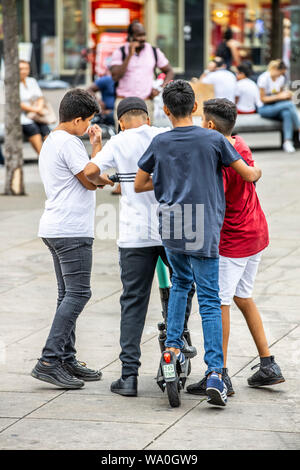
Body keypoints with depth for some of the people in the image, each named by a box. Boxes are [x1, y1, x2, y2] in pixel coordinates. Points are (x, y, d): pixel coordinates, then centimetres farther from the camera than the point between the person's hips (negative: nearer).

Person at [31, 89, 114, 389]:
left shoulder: (50, 142, 20)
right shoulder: (68, 143, -12)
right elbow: (91, 181, -10)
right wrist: (97, 146, -2)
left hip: (55, 229, 11)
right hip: (71, 230, -11)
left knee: (69, 294, 12)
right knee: (78, 294, -12)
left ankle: (67, 361, 12)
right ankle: (49, 361, -17)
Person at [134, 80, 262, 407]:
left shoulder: (160, 143, 2)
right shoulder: (213, 140, -4)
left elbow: (139, 185, 11)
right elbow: (249, 175, 0)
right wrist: (257, 171, 22)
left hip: (170, 229, 2)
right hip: (204, 231, -2)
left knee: (181, 282, 28)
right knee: (209, 300, 0)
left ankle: (172, 345, 14)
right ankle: (214, 375, -10)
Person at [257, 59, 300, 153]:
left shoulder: (281, 78, 8)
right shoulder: (264, 78, -13)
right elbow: (263, 99, -12)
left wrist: (287, 94, -2)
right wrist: (279, 96, -20)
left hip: (277, 108, 6)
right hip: (264, 109, -6)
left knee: (287, 113, -33)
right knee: (290, 104, -29)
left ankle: (287, 142, -39)